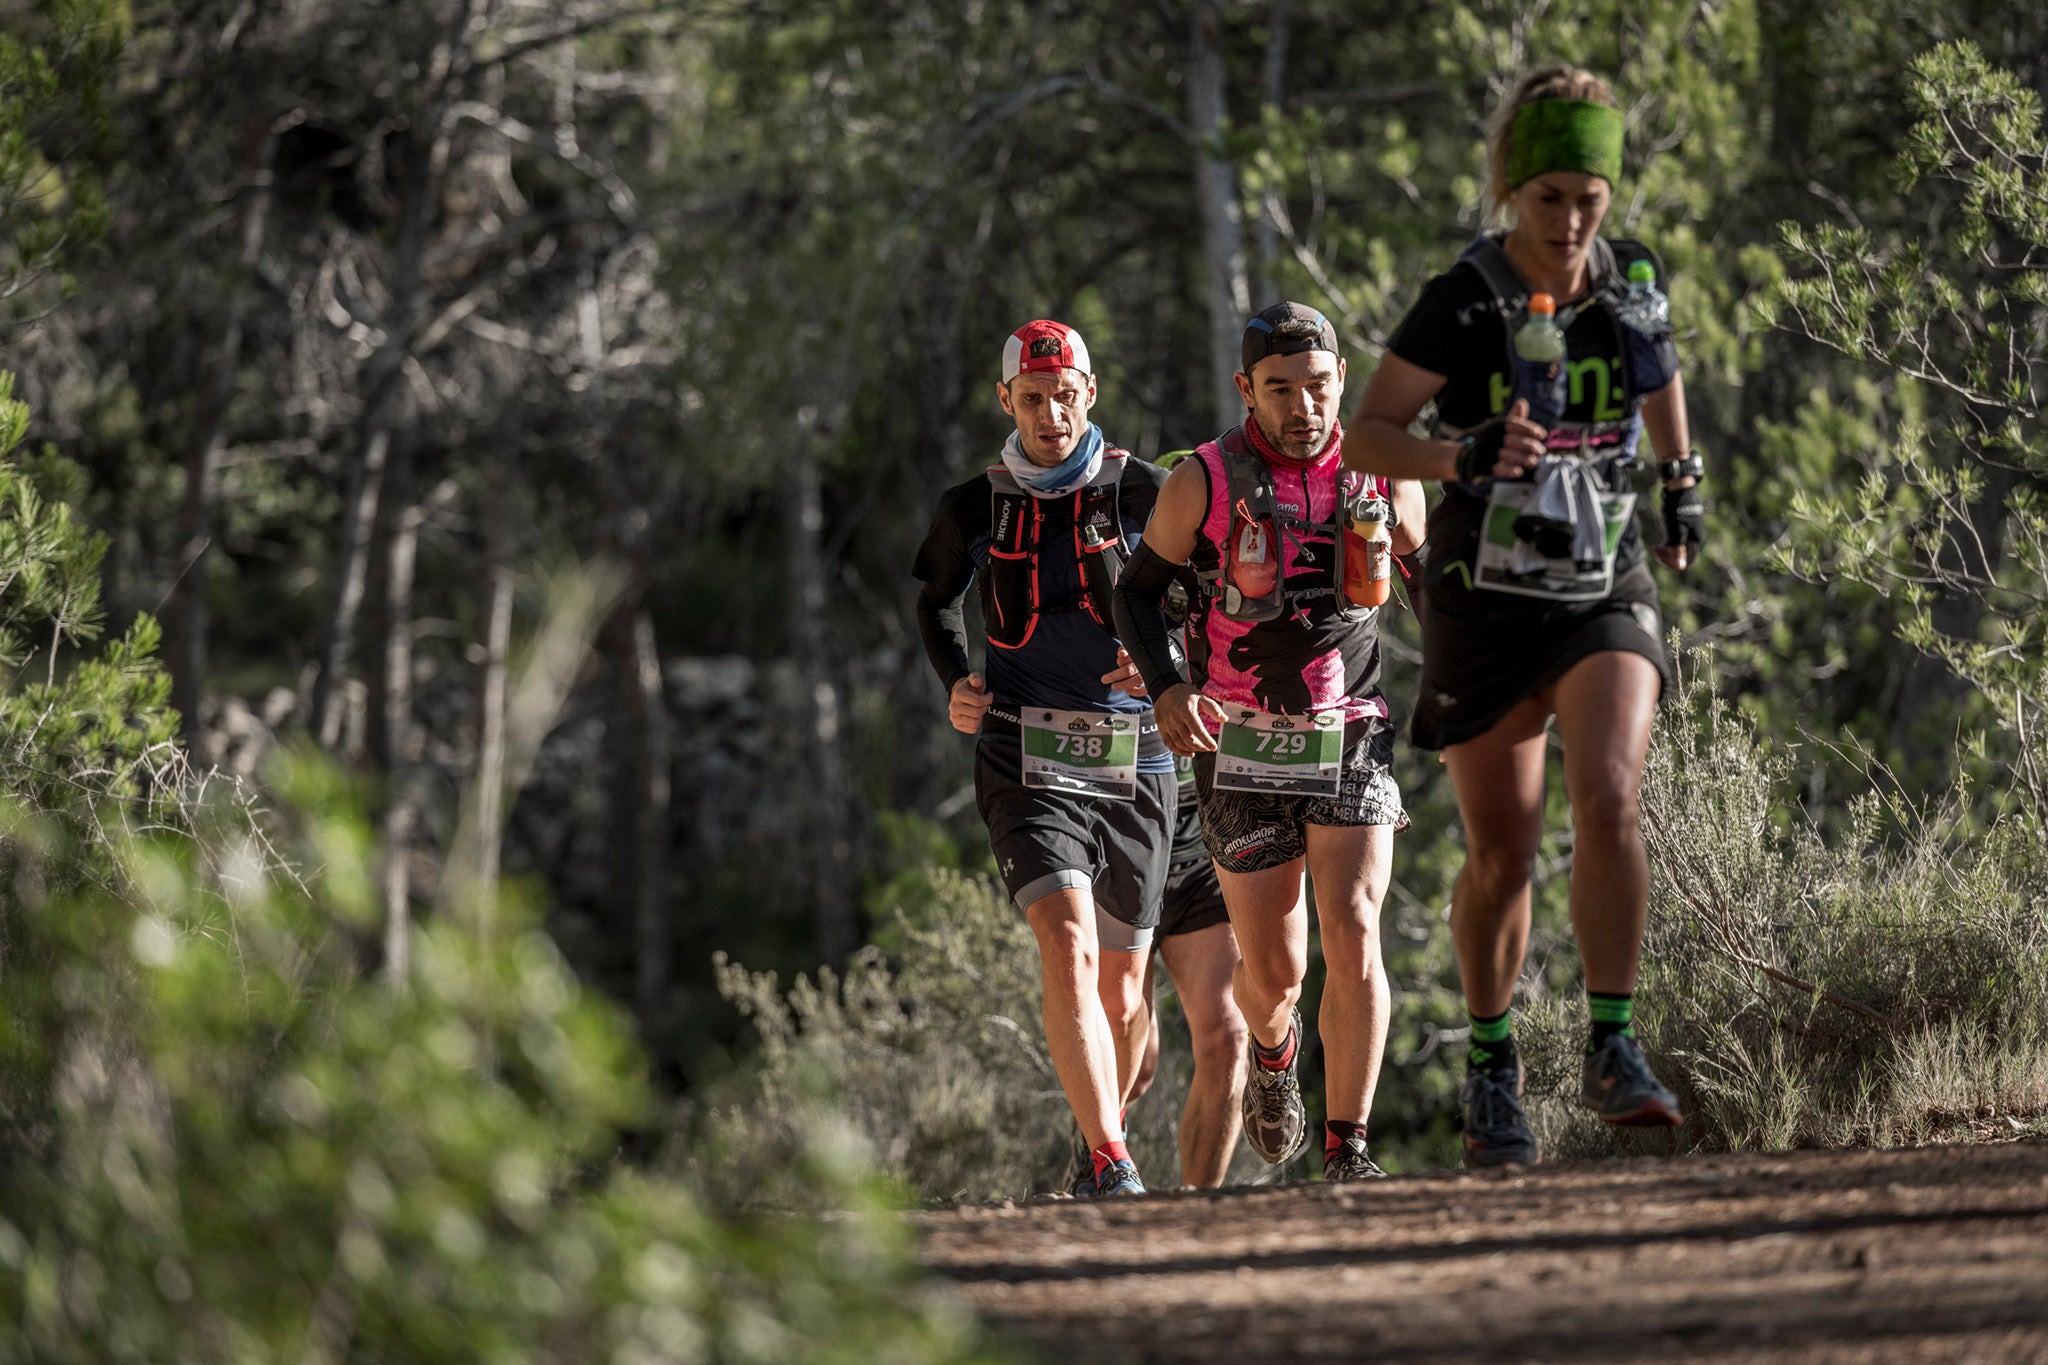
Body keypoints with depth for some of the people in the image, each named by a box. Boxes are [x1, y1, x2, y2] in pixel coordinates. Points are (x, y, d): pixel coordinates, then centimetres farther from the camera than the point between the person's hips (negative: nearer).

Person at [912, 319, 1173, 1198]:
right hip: (1027, 762, -1)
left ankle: (1100, 1143, 36)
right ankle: (1112, 1167, -30)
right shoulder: (973, 510, 5)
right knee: (1068, 946, -23)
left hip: (1134, 763, 1)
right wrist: (955, 683, 6)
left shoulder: (1141, 491, 0)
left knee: (1121, 993, 9)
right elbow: (934, 599, 24)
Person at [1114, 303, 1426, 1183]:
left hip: (1350, 738, 1)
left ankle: (1346, 1148, -9)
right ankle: (1272, 1052, 39)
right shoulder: (1205, 481, -7)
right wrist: (1166, 690, -12)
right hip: (1241, 749, -1)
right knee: (1272, 970, 2)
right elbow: (1139, 589, 3)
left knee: (1353, 935, -17)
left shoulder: (1382, 476, -2)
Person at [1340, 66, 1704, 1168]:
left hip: (1606, 592, 2)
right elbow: (1364, 437, -12)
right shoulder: (1463, 303, -11)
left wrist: (1681, 488, 15)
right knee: (1501, 856, 4)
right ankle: (1491, 1073, 22)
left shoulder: (1636, 286, 0)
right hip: (1487, 597, -2)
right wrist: (1462, 457, -29)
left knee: (1609, 800, -21)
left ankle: (1613, 1053, -17)